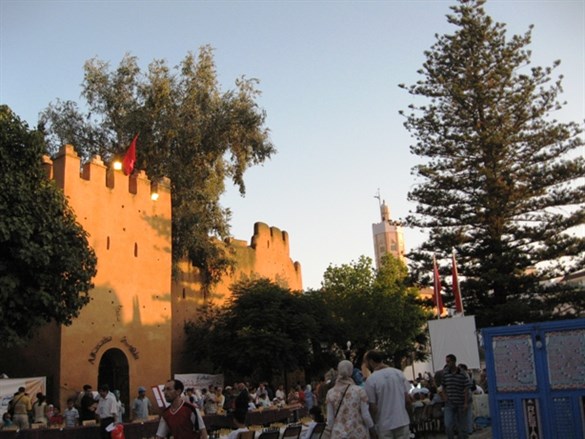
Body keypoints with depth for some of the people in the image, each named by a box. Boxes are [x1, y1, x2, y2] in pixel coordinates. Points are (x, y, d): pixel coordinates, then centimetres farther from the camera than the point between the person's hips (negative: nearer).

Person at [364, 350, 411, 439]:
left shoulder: (370, 379, -12)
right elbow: (408, 400, 1)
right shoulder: (399, 373, 0)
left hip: (384, 425, -3)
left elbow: (373, 408, -11)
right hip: (403, 421, 4)